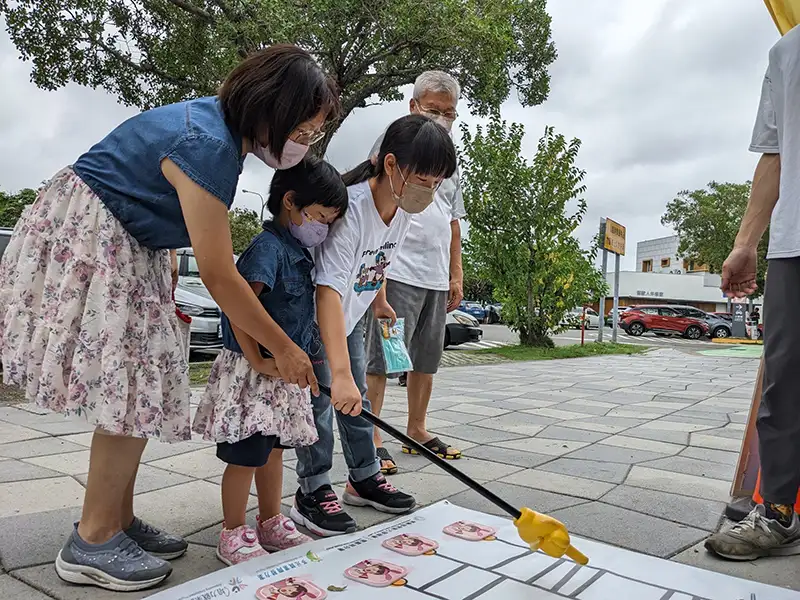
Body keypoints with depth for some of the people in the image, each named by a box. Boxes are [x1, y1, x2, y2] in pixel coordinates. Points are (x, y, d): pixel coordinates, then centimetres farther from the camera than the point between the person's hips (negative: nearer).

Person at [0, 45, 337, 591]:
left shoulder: (222, 125, 2)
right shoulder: (207, 145, -28)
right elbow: (219, 277, -27)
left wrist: (165, 294, 7)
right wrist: (283, 349, -18)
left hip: (127, 246, 9)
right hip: (85, 242, -9)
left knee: (138, 389, 7)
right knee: (133, 390, -11)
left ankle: (120, 521, 18)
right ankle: (93, 543, 2)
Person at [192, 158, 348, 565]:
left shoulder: (300, 253, 11)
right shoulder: (268, 247, -18)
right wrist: (257, 361, -22)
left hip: (284, 373, 9)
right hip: (252, 374, -9)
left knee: (273, 450, 19)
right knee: (246, 456, 2)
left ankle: (270, 524, 33)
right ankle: (233, 536, 18)